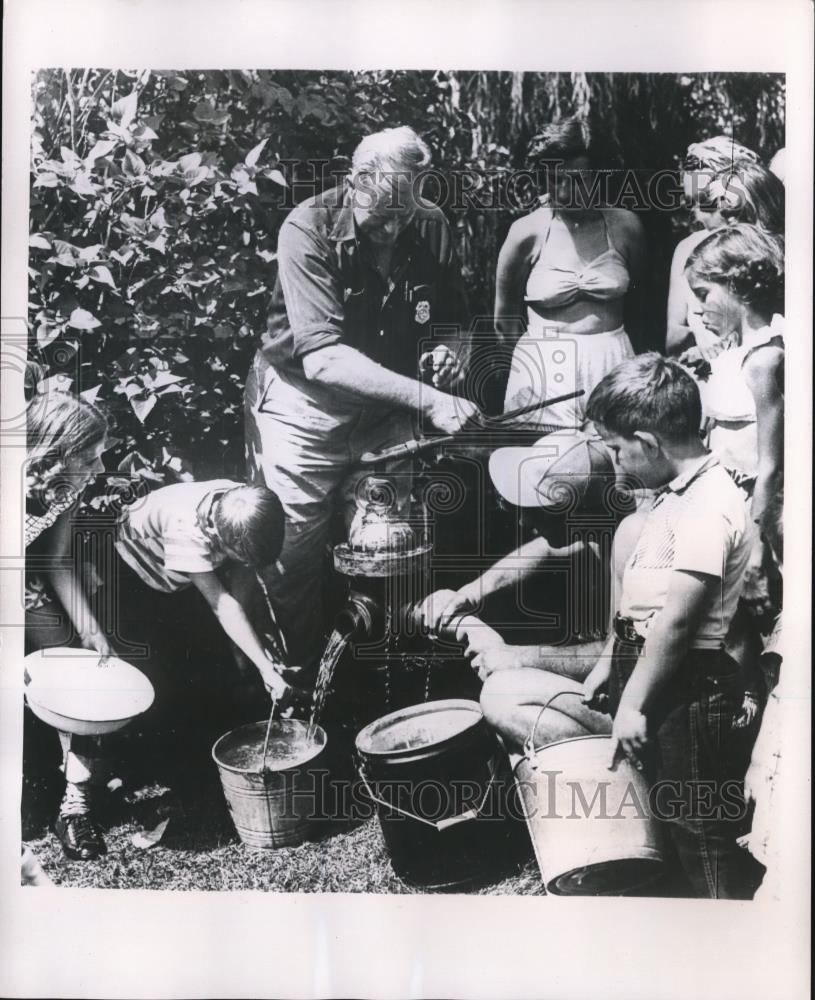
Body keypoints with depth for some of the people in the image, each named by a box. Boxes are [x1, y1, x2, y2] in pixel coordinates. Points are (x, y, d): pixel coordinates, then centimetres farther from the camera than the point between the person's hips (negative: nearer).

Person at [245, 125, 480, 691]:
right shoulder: (308, 230, -20)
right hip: (304, 408, -3)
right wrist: (428, 400, -37)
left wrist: (451, 348, -18)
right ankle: (291, 691, 24)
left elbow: (455, 321, 7)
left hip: (386, 414, 4)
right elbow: (321, 357, -30)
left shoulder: (431, 228, -6)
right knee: (292, 559, 2)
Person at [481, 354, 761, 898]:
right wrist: (610, 661, 13)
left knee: (701, 834, 4)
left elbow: (675, 619, -22)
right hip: (640, 664, 10)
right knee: (500, 696, 5)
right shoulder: (676, 492, 11)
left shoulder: (708, 507, -20)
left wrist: (633, 704, -16)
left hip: (684, 688, -9)